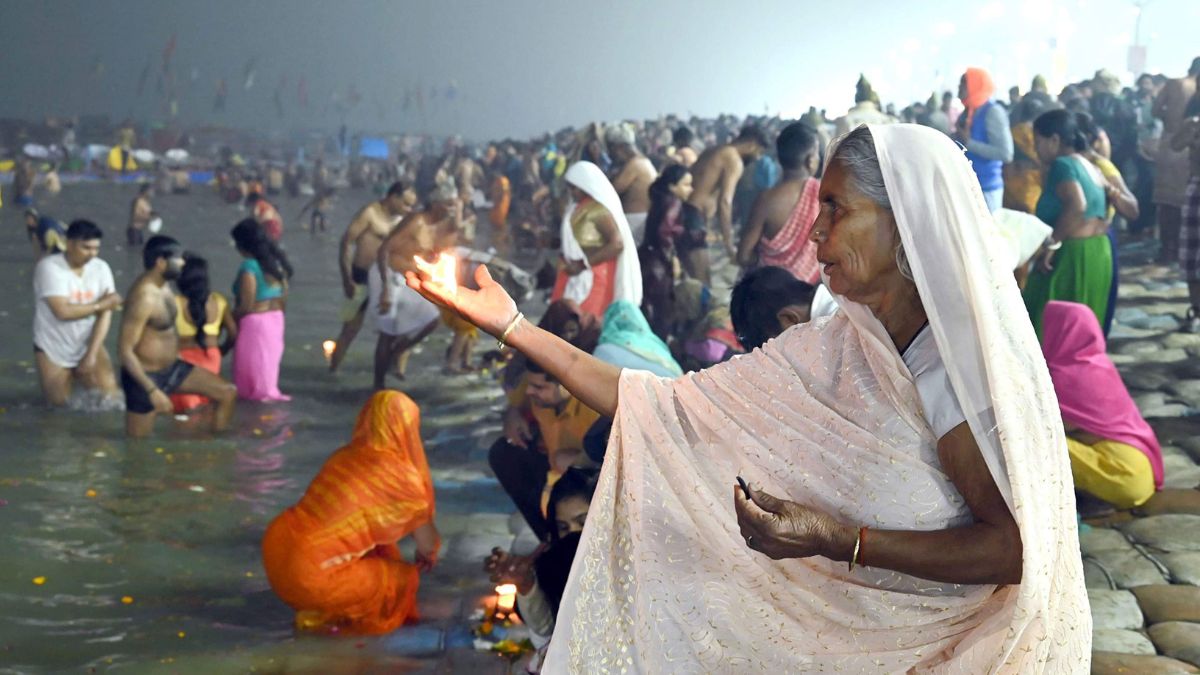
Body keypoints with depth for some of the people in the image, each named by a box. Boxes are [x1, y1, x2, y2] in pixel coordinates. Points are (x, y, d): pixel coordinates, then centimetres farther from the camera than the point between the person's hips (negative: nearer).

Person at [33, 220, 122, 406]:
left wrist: (91, 355, -17)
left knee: (107, 394, -11)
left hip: (88, 344, 3)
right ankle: (67, 376, 35)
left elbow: (105, 314, -11)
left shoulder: (101, 268, -8)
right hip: (53, 349, -3)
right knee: (59, 404, 3)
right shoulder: (48, 267, -19)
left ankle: (81, 375, 21)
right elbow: (63, 311, -27)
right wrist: (100, 304, -17)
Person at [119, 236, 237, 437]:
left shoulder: (164, 285, 2)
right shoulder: (143, 297, -26)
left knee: (228, 393, 3)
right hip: (146, 376, -9)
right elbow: (125, 350, -26)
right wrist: (153, 391, -28)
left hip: (172, 367, 9)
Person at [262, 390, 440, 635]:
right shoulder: (402, 477, -8)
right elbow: (428, 544, 7)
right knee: (404, 578, 10)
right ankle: (322, 616, 6)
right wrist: (428, 556, 32)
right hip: (308, 574, -7)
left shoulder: (346, 455, 12)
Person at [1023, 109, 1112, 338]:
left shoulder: (1062, 164, -12)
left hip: (1071, 255, -9)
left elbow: (1076, 204, -28)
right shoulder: (1090, 167, 16)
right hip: (1098, 253, 9)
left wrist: (1051, 243, -23)